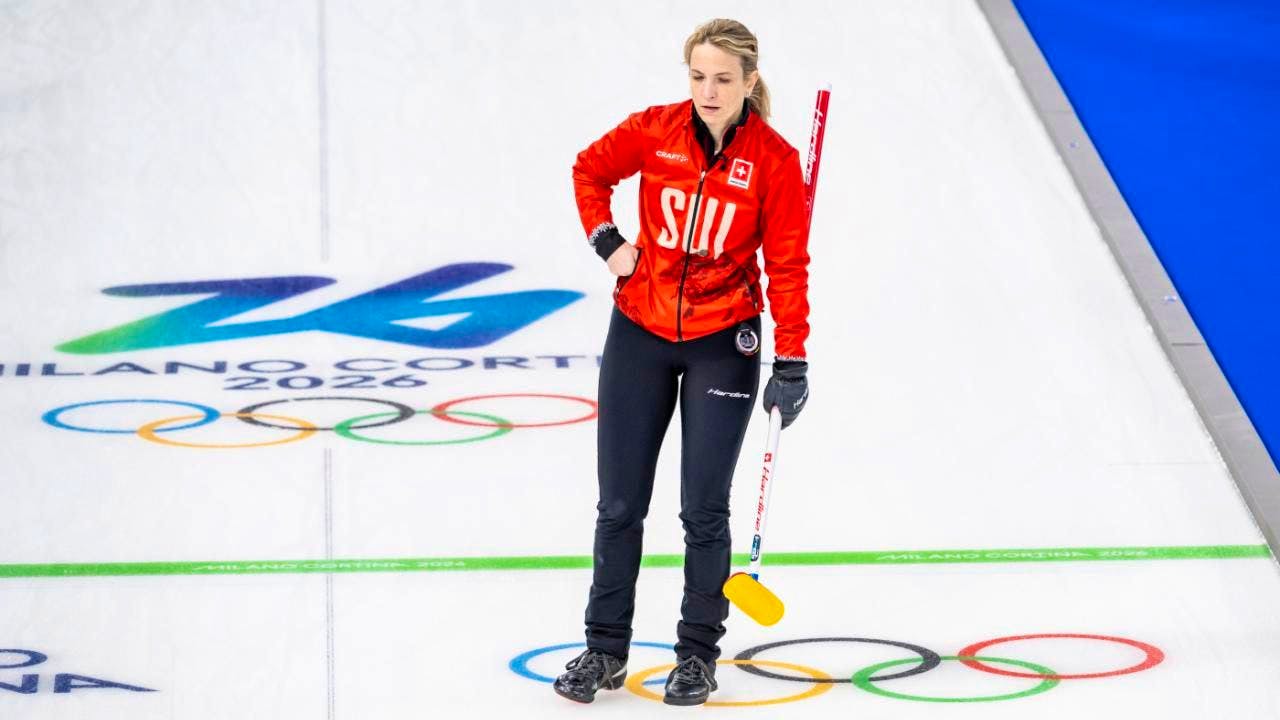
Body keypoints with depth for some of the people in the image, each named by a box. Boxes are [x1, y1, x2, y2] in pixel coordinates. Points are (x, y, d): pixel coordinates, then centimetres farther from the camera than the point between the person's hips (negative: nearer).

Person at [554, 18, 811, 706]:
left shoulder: (774, 159, -11)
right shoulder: (654, 132, -7)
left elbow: (788, 265, -10)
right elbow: (590, 169, 13)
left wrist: (791, 364, -13)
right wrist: (606, 241, -1)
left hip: (723, 345, -2)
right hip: (639, 336, 2)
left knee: (704, 509, 3)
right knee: (620, 504, 7)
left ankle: (698, 654, 16)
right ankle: (605, 649, 19)